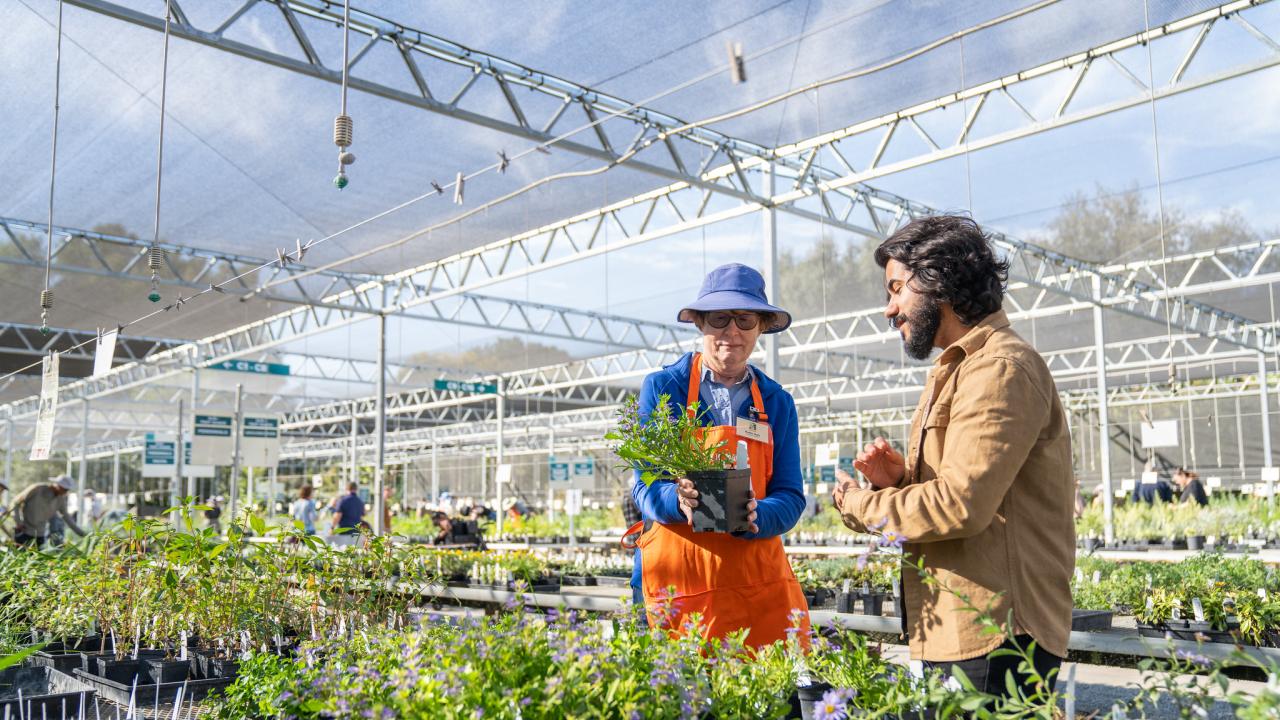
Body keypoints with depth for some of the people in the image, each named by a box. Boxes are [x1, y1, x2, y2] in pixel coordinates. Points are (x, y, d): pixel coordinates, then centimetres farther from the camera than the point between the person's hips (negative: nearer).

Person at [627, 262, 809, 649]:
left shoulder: (777, 402, 8)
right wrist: (678, 500, -25)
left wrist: (754, 517, -19)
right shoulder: (663, 387, 0)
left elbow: (791, 497, 3)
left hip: (757, 576, 2)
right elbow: (644, 487, -3)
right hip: (677, 577, -2)